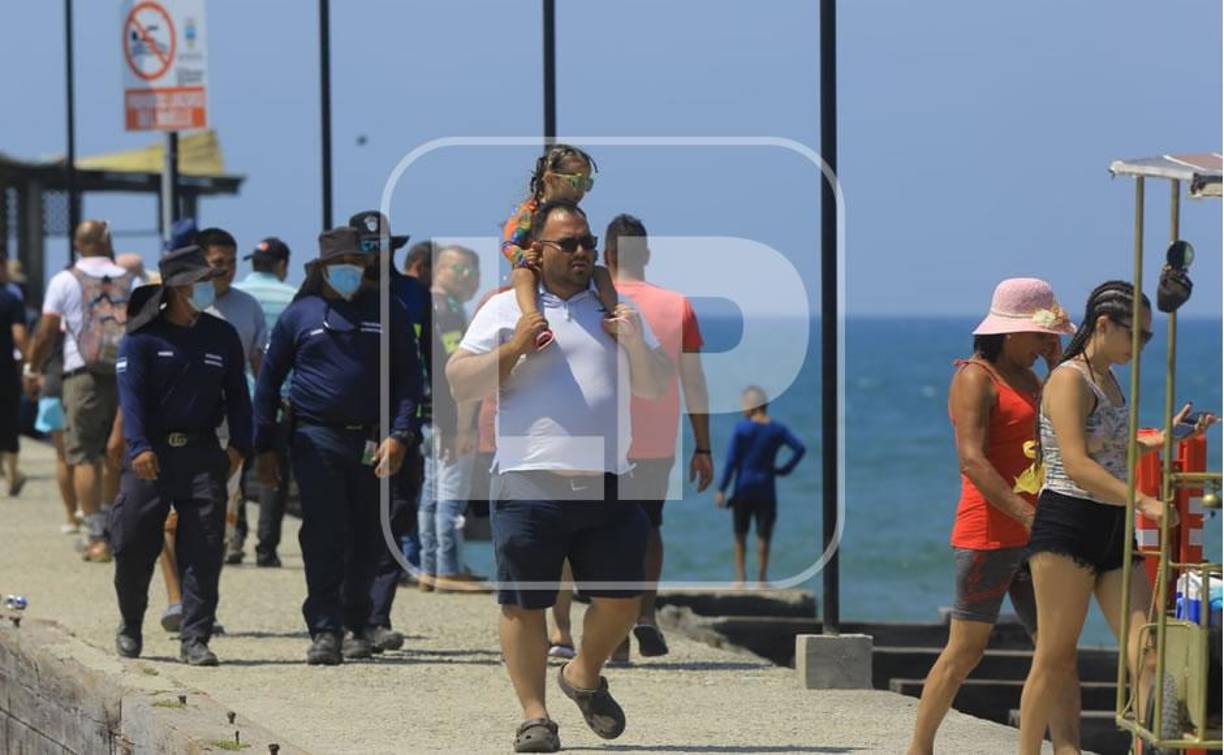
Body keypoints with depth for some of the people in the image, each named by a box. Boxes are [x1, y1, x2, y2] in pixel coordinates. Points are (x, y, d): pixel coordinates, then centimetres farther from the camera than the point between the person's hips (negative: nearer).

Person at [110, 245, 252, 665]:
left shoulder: (222, 337, 9)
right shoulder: (143, 338, -2)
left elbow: (237, 394, 12)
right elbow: (130, 392, -11)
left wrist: (239, 445, 0)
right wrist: (139, 447, -23)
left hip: (202, 453, 2)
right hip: (151, 453, -2)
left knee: (203, 550, -5)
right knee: (134, 544, 1)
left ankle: (195, 639, -1)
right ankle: (130, 627, 23)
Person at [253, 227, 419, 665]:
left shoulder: (388, 313, 8)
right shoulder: (301, 314, 6)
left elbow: (408, 377, 7)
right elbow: (269, 379, 11)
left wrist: (399, 435, -7)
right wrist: (265, 447, 6)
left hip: (372, 443, 2)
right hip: (317, 439, -2)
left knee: (366, 540, 8)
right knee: (323, 535, -12)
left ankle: (357, 625, 22)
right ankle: (325, 630, -14)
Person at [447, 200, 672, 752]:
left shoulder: (615, 308, 16)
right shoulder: (505, 308, 6)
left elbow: (656, 387, 16)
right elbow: (459, 384, 1)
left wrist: (636, 345, -3)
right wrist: (513, 349, -12)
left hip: (609, 484, 3)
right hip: (530, 486, -3)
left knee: (620, 599, 6)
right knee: (524, 603, -3)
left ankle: (585, 677, 31)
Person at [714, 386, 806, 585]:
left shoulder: (742, 428, -10)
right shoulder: (777, 429, -2)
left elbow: (731, 460, -11)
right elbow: (800, 448, -13)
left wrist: (721, 490, -7)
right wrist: (785, 470, -1)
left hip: (744, 488, -1)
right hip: (766, 488, 1)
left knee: (740, 535, 12)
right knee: (763, 536, 7)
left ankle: (740, 577, 7)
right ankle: (761, 579, 5)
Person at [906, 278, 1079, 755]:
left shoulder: (1027, 379, 18)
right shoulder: (976, 378, -8)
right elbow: (972, 460, -18)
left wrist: (1058, 364, 7)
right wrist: (1027, 515, -25)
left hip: (1031, 536, 8)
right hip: (988, 533, -8)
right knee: (966, 650, -3)